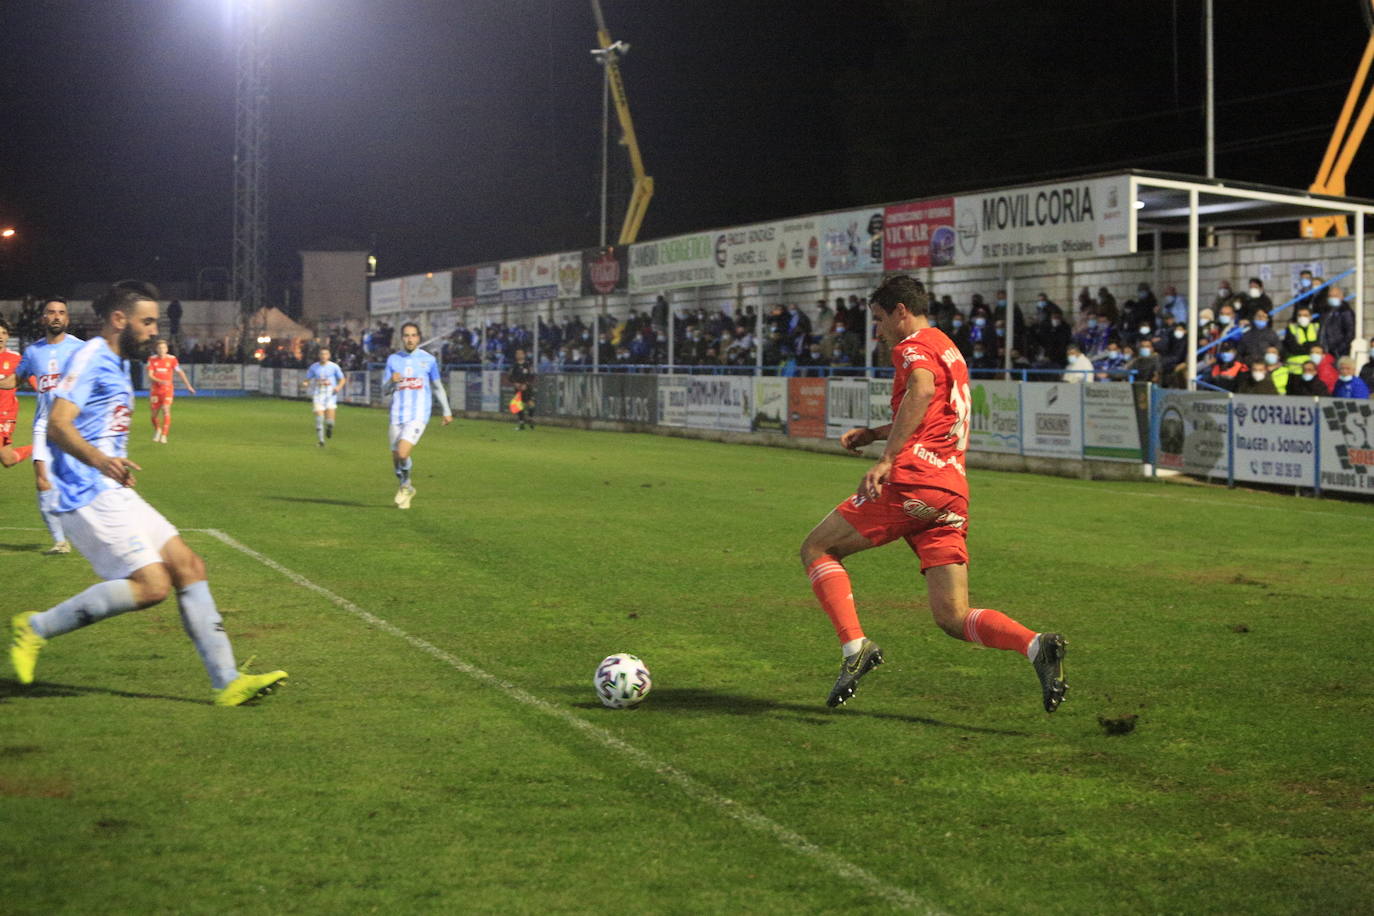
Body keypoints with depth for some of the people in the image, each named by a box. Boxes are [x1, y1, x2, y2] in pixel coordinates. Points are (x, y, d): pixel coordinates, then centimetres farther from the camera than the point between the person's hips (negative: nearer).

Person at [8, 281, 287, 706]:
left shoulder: (114, 365, 20)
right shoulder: (90, 358, -11)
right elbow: (57, 424, -24)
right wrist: (100, 460, -40)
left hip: (111, 492, 10)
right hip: (89, 495, -10)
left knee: (189, 567, 3)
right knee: (151, 585, -18)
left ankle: (227, 682, 3)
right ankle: (36, 627, -6)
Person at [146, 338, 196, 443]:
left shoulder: (172, 359, -3)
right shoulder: (152, 360, -2)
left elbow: (180, 372, 7)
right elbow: (150, 375, -8)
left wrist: (188, 385, 7)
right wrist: (160, 381, -26)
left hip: (167, 389, -2)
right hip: (155, 389, 2)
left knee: (166, 410, -20)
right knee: (154, 413, 7)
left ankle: (164, 435, -16)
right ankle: (157, 429, 38)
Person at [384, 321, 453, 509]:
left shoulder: (428, 360, 2)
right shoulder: (393, 359, 6)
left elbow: (438, 387, 15)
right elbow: (384, 390, 6)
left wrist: (447, 411, 18)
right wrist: (391, 381, -16)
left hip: (418, 415, -3)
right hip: (397, 415, 3)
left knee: (402, 453, -21)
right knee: (396, 458, 5)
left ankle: (405, 485, 6)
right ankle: (406, 489, 31)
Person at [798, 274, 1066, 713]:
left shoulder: (913, 346, 0)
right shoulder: (949, 350, 29)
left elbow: (922, 391, -24)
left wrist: (886, 459, -29)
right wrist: (873, 433, 39)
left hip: (912, 482, -8)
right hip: (953, 492, 8)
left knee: (816, 549, 6)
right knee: (953, 618, 2)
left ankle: (855, 646, -10)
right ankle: (1037, 646, -20)